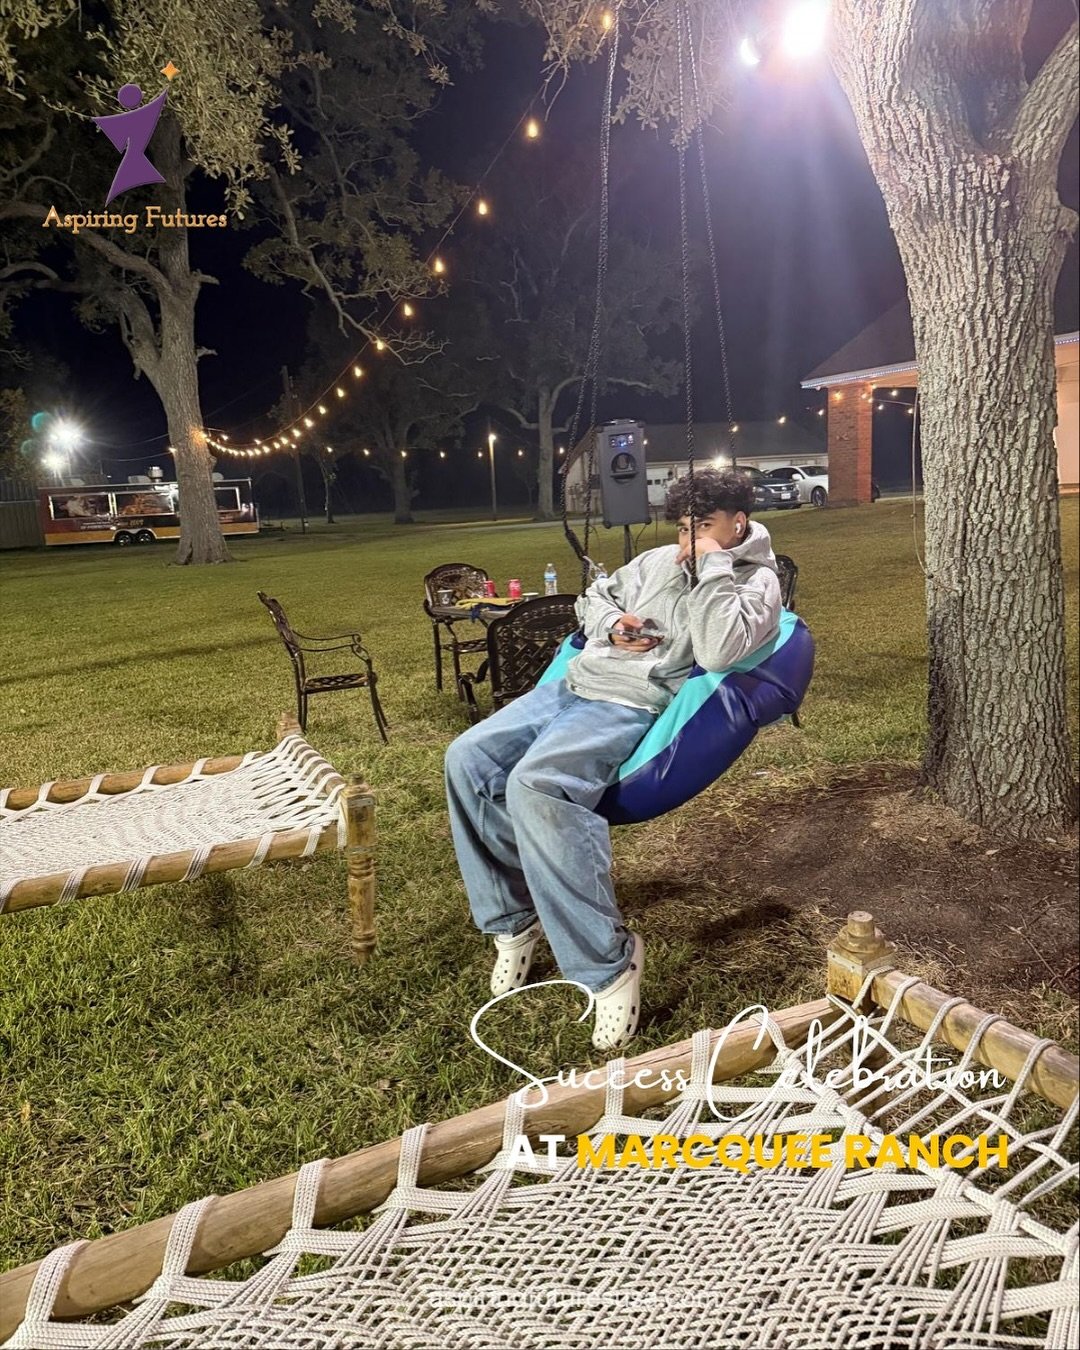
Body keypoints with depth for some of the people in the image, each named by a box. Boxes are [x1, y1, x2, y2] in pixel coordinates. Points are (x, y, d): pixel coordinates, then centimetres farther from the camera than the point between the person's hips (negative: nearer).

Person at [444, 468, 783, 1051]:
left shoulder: (755, 583, 1)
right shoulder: (659, 560, 21)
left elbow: (717, 652, -18)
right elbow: (594, 595, 32)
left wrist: (713, 565, -11)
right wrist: (611, 624, 9)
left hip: (631, 706, -8)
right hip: (571, 685, 8)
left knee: (534, 786, -33)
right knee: (467, 758, -7)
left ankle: (609, 959, -22)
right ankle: (512, 918, 6)